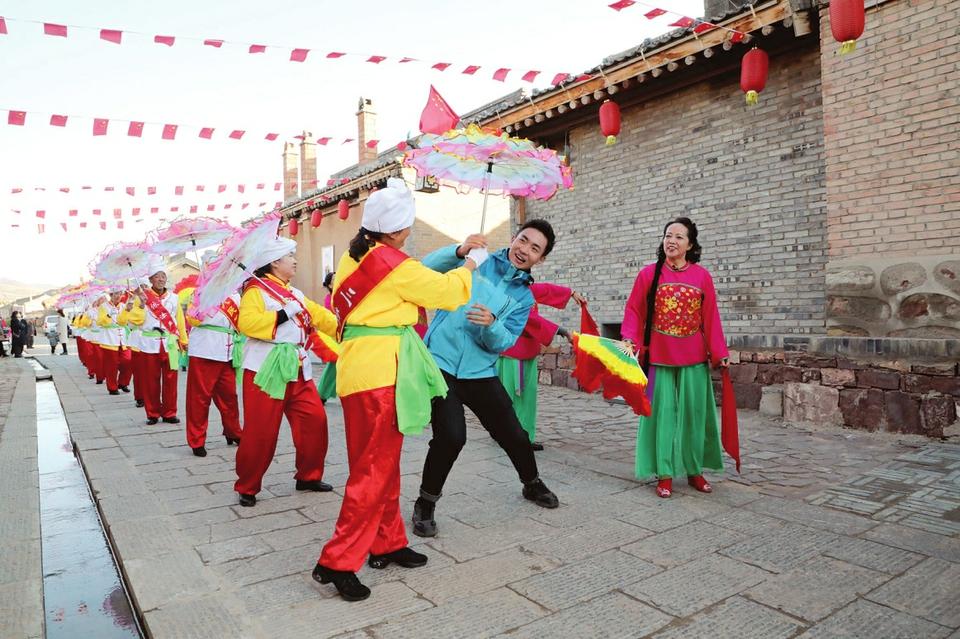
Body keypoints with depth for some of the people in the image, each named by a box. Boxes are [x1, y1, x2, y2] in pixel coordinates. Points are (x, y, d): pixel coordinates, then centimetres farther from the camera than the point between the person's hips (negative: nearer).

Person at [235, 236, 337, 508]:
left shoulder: (296, 294, 19)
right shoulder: (256, 289, -5)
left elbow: (321, 317, 21)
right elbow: (246, 322, -21)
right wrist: (284, 314, -20)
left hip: (298, 370, 7)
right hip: (266, 370, -7)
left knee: (315, 420, 4)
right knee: (261, 432, -3)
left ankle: (308, 476, 21)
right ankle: (247, 487, 15)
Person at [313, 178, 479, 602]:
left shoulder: (352, 257, 12)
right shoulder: (392, 263, -12)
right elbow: (446, 291, -2)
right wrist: (470, 265, 15)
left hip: (360, 367, 9)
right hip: (380, 372, -9)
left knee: (382, 464, 17)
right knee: (375, 470, -3)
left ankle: (387, 544, 29)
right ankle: (338, 562, 2)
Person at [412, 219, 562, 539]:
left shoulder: (524, 296, 7)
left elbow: (502, 343, -4)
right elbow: (427, 269, -15)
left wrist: (491, 324, -26)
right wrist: (460, 251, -32)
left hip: (479, 372, 4)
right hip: (441, 362, -4)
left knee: (513, 433, 12)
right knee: (451, 435, -17)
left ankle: (532, 484, 42)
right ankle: (425, 504, 7)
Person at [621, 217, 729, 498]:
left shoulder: (702, 276, 0)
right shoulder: (649, 273, -2)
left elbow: (711, 318, 2)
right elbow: (633, 311, 0)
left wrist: (719, 352, 2)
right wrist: (630, 340, -12)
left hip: (694, 360, 1)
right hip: (659, 358, -1)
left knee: (694, 414, 8)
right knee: (662, 414, 3)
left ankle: (694, 470, 25)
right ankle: (664, 474, 14)